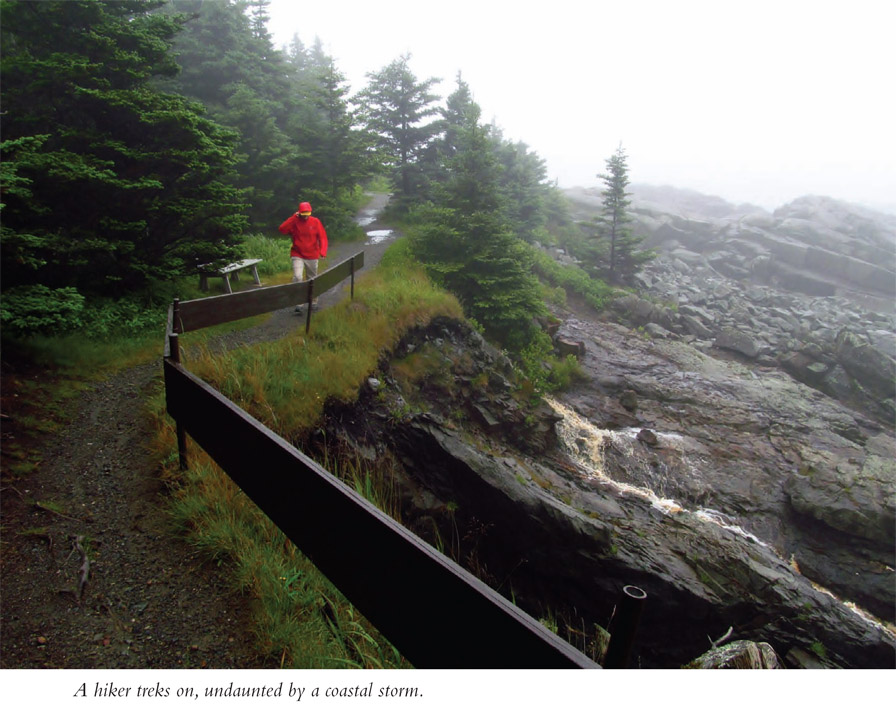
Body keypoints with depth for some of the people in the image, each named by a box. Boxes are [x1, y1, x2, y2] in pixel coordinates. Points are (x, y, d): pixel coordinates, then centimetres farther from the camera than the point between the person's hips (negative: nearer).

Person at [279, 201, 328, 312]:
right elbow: (282, 229, -17)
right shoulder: (294, 221, -2)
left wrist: (322, 251, -19)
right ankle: (299, 303, -11)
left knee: (312, 280, 12)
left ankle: (313, 302, 28)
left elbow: (322, 237, -5)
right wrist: (294, 217, -19)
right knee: (297, 277, -18)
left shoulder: (315, 222, -2)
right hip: (297, 255, -1)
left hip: (312, 256, 1)